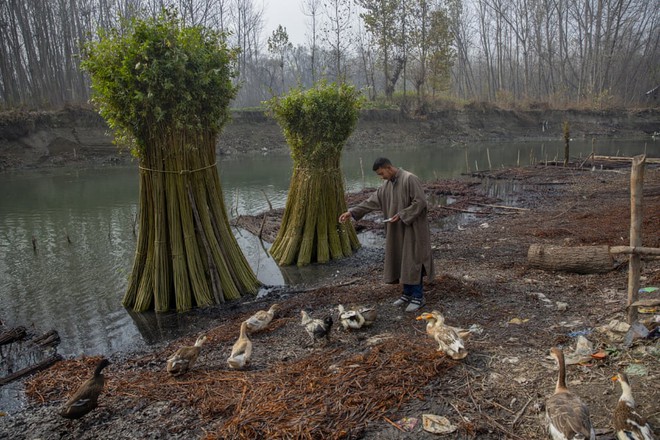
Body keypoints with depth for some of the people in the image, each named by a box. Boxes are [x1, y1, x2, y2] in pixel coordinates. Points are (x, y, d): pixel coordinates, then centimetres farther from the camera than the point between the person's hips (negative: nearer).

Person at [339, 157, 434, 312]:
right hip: (397, 231, 8)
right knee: (401, 261, 12)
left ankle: (418, 297, 7)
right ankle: (408, 293, 24)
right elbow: (372, 201, 10)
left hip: (413, 229, -8)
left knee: (413, 261, -3)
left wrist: (402, 215, -21)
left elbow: (420, 202, -19)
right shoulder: (387, 184, 9)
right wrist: (352, 212, 3)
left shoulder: (410, 179, -16)